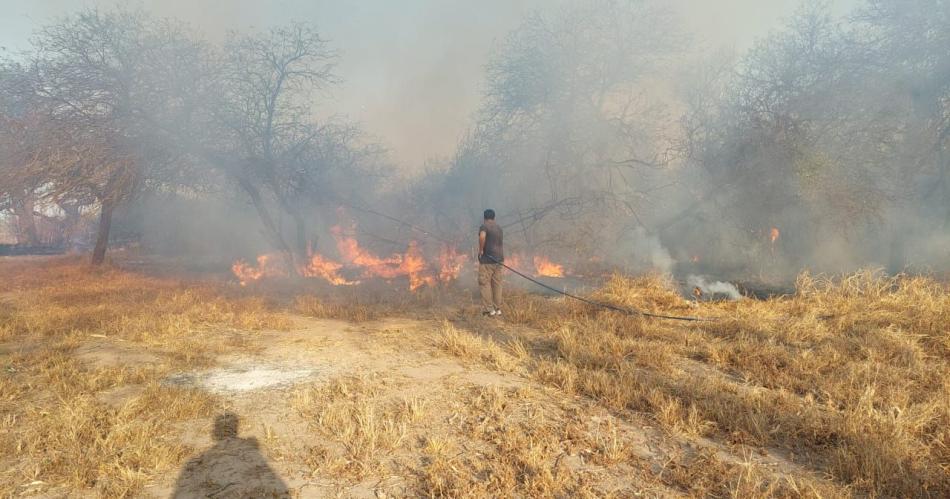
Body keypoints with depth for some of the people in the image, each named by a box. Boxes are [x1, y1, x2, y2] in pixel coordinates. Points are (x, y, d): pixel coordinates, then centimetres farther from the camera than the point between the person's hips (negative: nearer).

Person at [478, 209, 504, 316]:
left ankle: (489, 309, -5)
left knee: (485, 283, -2)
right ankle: (498, 309, 12)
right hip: (499, 259, 7)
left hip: (487, 259, -7)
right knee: (497, 284, 10)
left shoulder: (484, 226, -6)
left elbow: (482, 237, -26)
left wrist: (480, 250, -15)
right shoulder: (499, 228, 17)